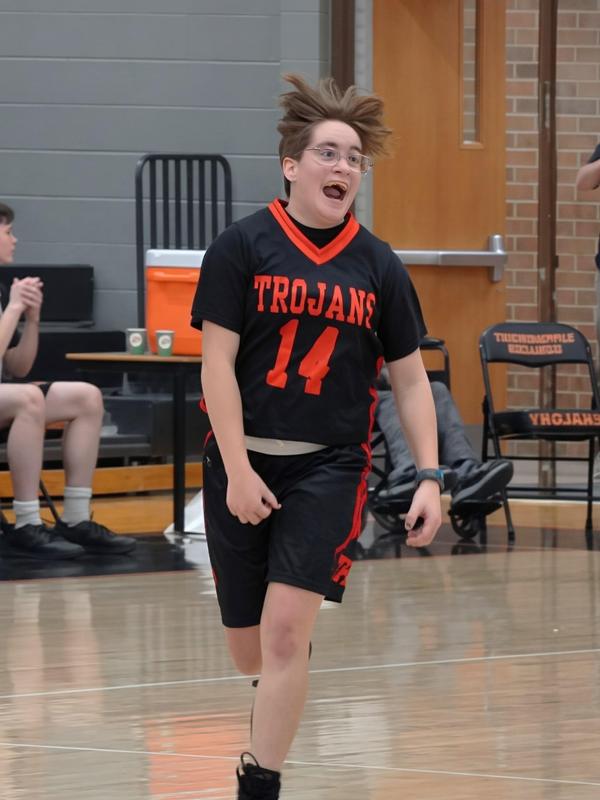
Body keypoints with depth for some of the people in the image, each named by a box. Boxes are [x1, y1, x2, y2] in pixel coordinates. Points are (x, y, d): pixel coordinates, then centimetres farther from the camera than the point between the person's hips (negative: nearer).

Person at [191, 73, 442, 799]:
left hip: (330, 466, 0)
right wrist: (237, 469, -13)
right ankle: (281, 695, 43)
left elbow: (410, 379, 9)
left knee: (285, 630, -15)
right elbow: (217, 362, -7)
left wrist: (428, 478, 0)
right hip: (244, 467, 0)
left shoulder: (377, 266, 4)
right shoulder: (243, 247, -4)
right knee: (249, 651, 8)